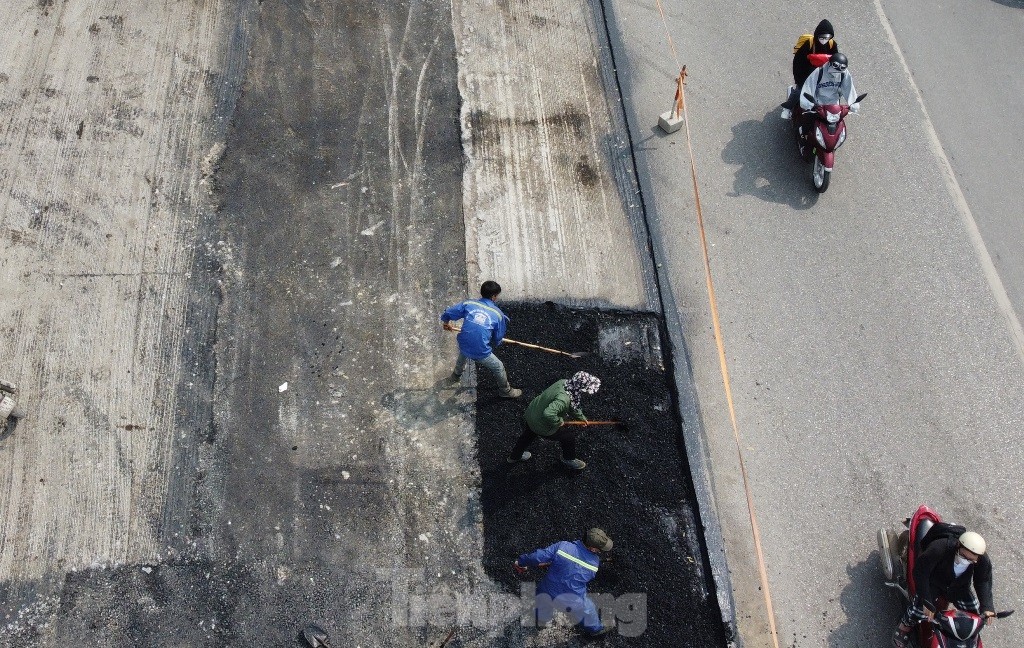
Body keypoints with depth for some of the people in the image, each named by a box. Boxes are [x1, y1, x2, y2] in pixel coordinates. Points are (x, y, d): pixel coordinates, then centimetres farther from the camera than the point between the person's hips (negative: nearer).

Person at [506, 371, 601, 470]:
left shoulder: (563, 382, -13)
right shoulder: (564, 399, -39)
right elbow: (548, 413, -50)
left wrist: (581, 417, 10)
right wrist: (558, 422, -31)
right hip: (542, 427, -8)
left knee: (527, 436, 35)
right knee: (569, 435, 15)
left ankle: (514, 456, 61)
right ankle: (568, 459, 41)